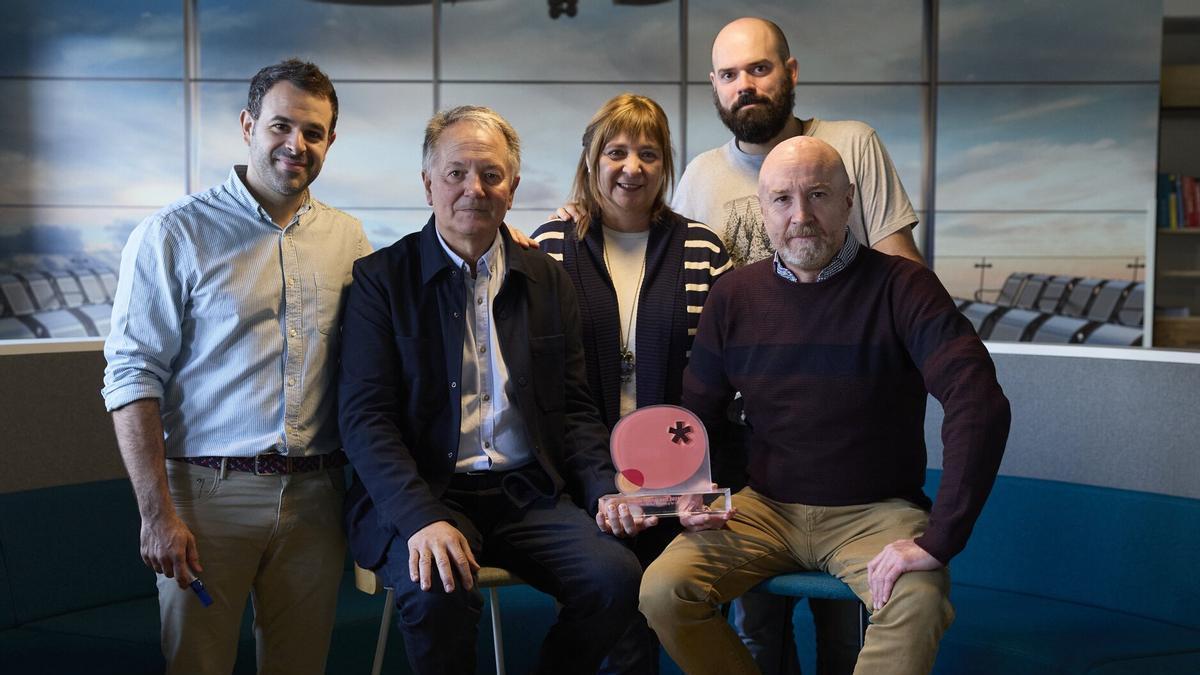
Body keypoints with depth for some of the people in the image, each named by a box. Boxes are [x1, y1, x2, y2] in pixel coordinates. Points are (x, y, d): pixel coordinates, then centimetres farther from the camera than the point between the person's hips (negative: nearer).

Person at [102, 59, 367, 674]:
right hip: (209, 491, -3)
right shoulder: (174, 234, -3)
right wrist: (157, 513, -13)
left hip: (314, 496, 3)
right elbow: (132, 378, -7)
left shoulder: (347, 239, 9)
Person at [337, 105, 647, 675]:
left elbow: (575, 409, 15)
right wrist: (423, 518, -22)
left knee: (615, 577, -21)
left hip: (529, 494, 4)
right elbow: (365, 417, -7)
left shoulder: (547, 280, 13)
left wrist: (603, 492, -3)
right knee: (437, 591, -33)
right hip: (417, 494, -3)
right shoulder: (380, 279, 2)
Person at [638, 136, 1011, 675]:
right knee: (662, 590, -19)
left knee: (918, 604, -33)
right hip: (766, 507, 3)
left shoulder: (899, 287, -11)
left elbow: (980, 404, -21)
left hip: (876, 511, -3)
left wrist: (938, 540, -27)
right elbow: (695, 414, 11)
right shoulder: (735, 296, 3)